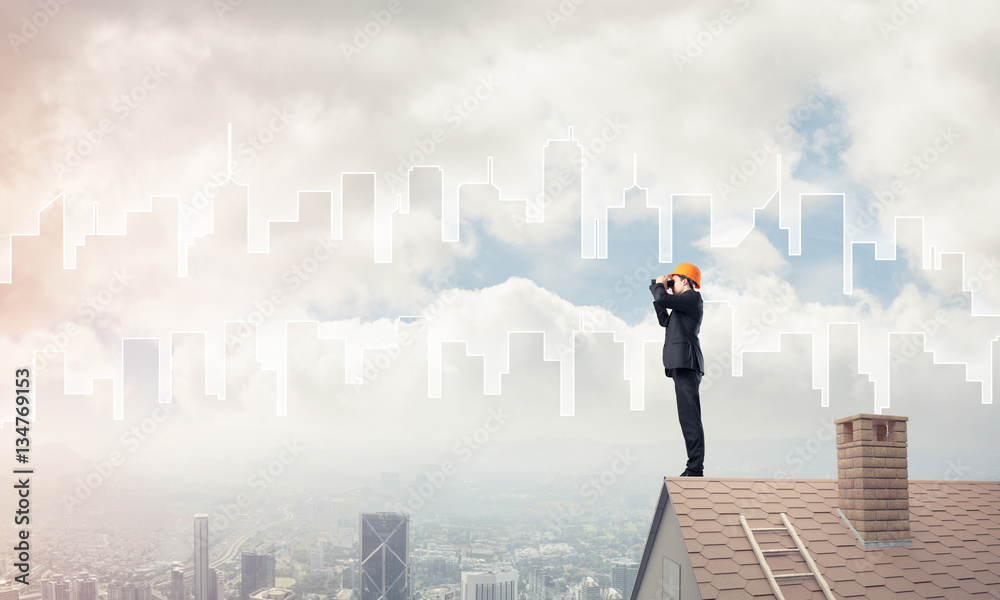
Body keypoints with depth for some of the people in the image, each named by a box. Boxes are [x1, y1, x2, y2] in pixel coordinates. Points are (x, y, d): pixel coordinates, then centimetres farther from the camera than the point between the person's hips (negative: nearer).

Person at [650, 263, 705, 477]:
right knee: (687, 418, 9)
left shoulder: (692, 297, -5)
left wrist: (658, 286, 3)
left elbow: (663, 300, -18)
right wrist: (660, 291, 24)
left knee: (690, 417, -14)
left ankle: (695, 469, -17)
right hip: (682, 365, 11)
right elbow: (665, 321, 30)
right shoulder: (685, 303, 25)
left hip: (686, 364, -11)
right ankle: (694, 467, 10)